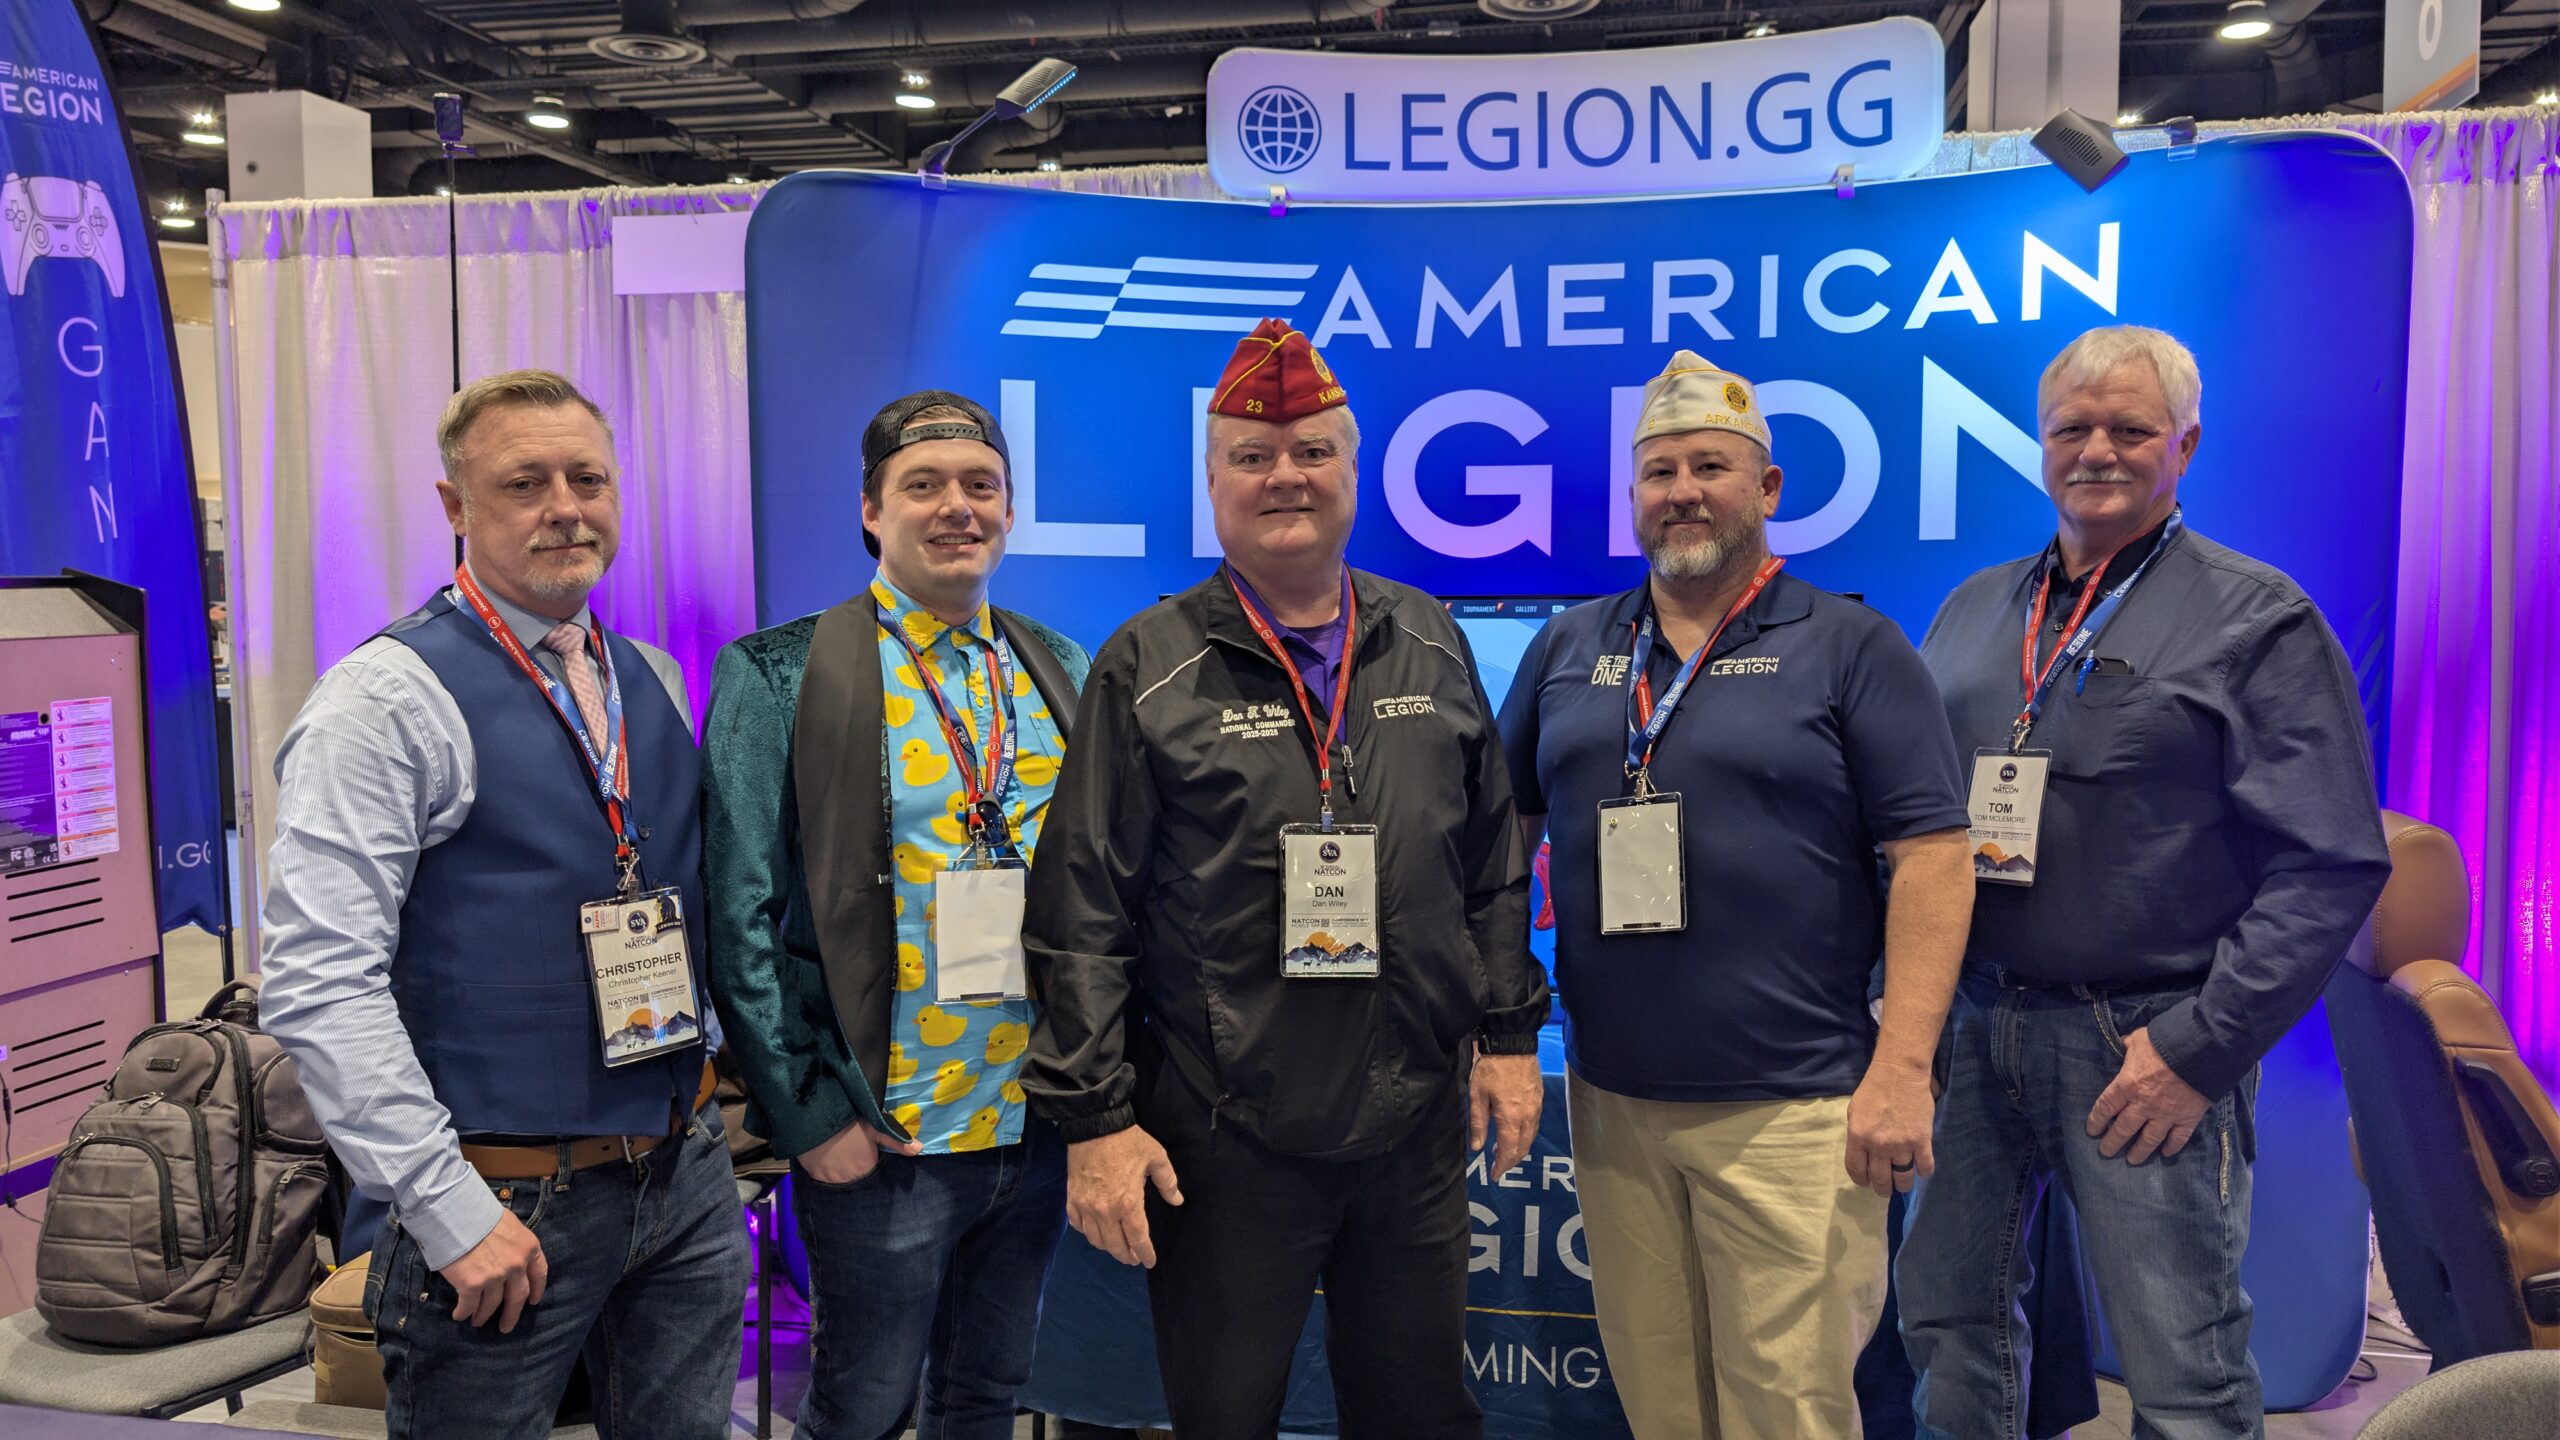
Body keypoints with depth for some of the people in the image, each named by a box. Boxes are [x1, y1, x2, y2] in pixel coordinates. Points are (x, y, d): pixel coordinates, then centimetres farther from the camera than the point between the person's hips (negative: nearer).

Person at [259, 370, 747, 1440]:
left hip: (688, 1180, 6)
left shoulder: (652, 680, 9)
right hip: (507, 1207, -6)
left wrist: (703, 1080, 11)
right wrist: (452, 1212, -19)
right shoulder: (390, 697, -12)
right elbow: (316, 983, -18)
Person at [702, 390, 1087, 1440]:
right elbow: (742, 918, -10)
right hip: (875, 1137, -4)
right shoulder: (782, 678, -8)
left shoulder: (1060, 673, 6)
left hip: (1041, 1121, 4)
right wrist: (809, 1115, -12)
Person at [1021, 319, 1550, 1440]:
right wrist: (1094, 1116, -9)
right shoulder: (1150, 668, -4)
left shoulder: (1430, 645, 8)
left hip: (1417, 1126, 4)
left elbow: (1493, 859, 13)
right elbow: (1082, 916, -6)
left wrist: (1508, 1030, 9)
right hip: (1221, 1138, -3)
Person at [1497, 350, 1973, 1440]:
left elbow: (1933, 855, -7)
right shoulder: (1568, 649, 10)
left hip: (1791, 1107, -4)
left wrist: (1903, 1069, -15)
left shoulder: (1850, 647, -2)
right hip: (1611, 1100, 4)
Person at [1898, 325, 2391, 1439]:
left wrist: (2199, 1050, -15)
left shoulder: (2259, 621, -4)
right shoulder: (1974, 611, 13)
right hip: (1973, 1027, 5)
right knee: (1947, 1317, 14)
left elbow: (2330, 866, -10)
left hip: (2146, 1047, -5)